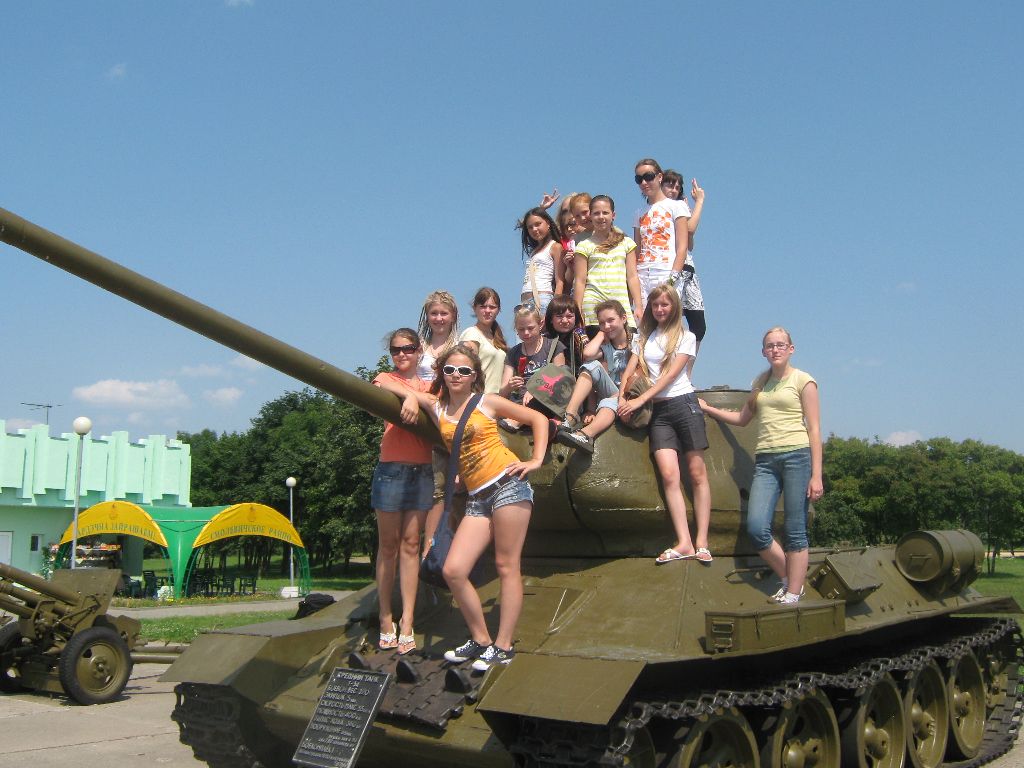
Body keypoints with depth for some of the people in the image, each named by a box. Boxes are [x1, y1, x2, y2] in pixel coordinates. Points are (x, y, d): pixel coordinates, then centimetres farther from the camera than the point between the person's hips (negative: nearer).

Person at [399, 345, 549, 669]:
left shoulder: (487, 402, 5)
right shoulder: (437, 408, 13)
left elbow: (538, 418, 9)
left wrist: (536, 460, -1)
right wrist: (410, 397, 3)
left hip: (507, 484, -4)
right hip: (477, 498, 5)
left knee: (506, 567, -3)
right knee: (453, 571, -6)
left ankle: (503, 646, 4)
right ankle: (481, 639, 10)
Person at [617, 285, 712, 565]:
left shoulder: (685, 337, 5)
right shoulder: (643, 338, 17)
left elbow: (671, 375, -7)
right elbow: (629, 371, 7)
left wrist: (640, 400, -14)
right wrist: (622, 398, -11)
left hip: (683, 403, -3)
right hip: (658, 410, 3)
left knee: (697, 473, -3)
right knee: (669, 475, -11)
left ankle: (702, 542, -2)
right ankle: (684, 543, -14)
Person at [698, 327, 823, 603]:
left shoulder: (803, 381, 4)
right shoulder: (760, 383, 19)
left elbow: (814, 429, 0)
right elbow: (742, 419, 33)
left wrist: (816, 475, -7)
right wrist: (708, 408, 30)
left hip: (797, 456, -4)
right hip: (765, 460, 4)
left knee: (795, 532, -4)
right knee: (756, 527, -10)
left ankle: (792, 595, 3)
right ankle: (788, 580, 11)